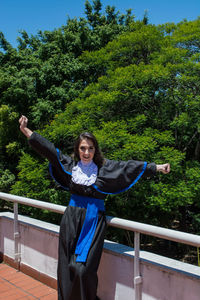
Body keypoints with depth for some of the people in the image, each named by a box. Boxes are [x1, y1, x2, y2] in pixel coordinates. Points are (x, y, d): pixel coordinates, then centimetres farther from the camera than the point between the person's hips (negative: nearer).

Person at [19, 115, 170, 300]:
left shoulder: (104, 167, 0)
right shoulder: (70, 164, 5)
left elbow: (130, 166, -2)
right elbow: (47, 148, 7)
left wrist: (156, 167, -6)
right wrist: (26, 130, 9)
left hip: (94, 222, -2)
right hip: (71, 220, 3)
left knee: (83, 268, -6)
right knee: (67, 266, 9)